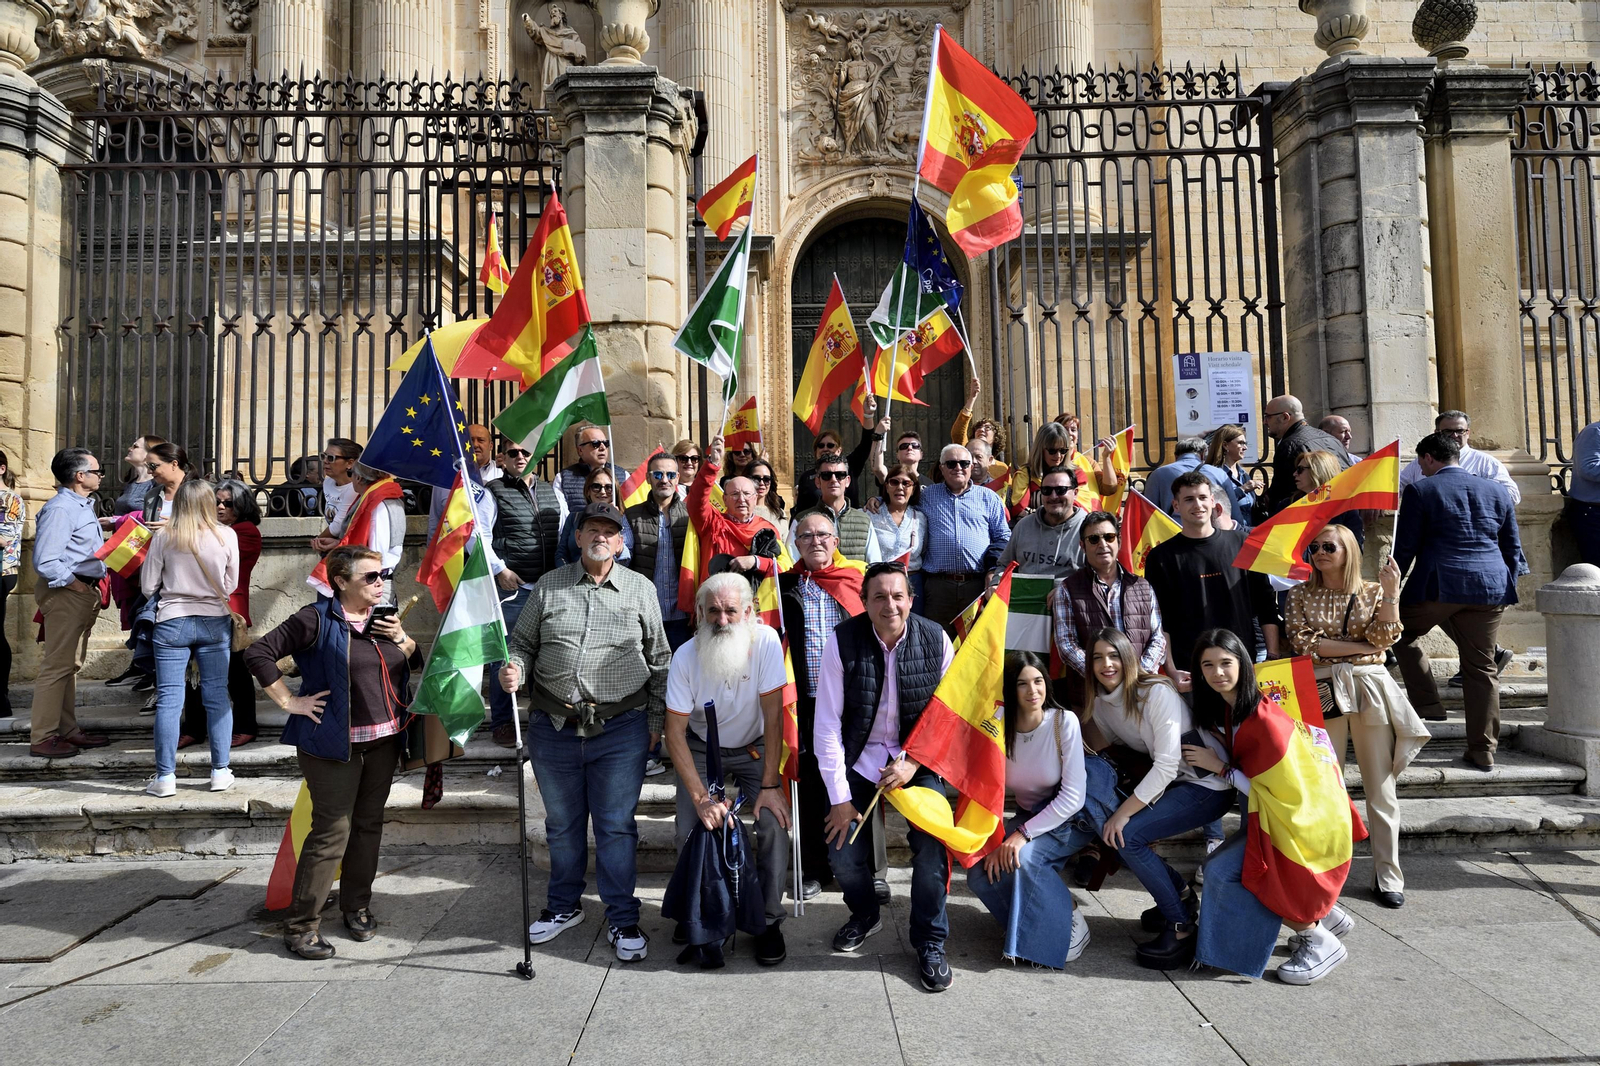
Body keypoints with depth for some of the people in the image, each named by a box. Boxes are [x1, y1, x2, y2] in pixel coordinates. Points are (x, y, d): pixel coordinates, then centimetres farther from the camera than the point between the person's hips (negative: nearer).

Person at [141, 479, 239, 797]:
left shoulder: (164, 538, -5)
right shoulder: (227, 536, -5)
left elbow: (148, 586, 1)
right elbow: (231, 585, 4)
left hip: (172, 623, 0)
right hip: (215, 622, 1)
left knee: (168, 699, 5)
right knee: (217, 697, 7)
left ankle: (165, 776, 9)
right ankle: (220, 772, 12)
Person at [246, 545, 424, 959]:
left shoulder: (384, 618, 10)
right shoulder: (317, 619, -11)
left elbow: (417, 662, 18)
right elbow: (258, 653, -12)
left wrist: (401, 639, -2)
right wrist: (289, 701, -12)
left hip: (384, 741, 6)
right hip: (334, 744, -6)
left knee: (369, 825, 14)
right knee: (332, 831, -4)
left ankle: (357, 906, 31)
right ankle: (300, 925, 10)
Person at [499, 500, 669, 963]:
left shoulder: (641, 589, 4)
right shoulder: (549, 586, 6)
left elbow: (659, 659, 7)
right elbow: (522, 641, 12)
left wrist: (655, 722, 4)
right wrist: (514, 668, -11)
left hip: (621, 729, -2)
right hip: (554, 726, 2)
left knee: (617, 825, 3)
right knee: (562, 822, 16)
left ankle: (622, 918, 19)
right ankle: (564, 905, 35)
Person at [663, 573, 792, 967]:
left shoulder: (766, 641, -24)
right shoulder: (686, 656, -22)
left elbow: (773, 715, -20)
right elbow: (675, 732, -19)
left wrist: (770, 784, -22)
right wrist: (701, 797, -27)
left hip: (755, 748, 0)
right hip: (703, 749, 1)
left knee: (774, 822, -19)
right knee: (690, 830, -17)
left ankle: (769, 920, 3)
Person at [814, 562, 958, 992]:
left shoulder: (935, 640, -9)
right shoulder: (843, 641, -14)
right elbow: (827, 723, -11)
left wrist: (913, 763, -15)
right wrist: (839, 797, -11)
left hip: (918, 758, 0)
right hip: (860, 758, 0)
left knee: (932, 841, -19)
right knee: (843, 856, -8)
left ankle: (930, 943, 6)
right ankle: (864, 914, 28)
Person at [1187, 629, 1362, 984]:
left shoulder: (1265, 720, -26)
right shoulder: (1224, 709, 0)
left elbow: (1276, 789, -19)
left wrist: (1220, 767, -15)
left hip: (1303, 818, -9)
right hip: (1272, 813, 9)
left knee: (1224, 872, -15)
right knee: (1218, 866, 6)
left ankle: (1320, 942, 1)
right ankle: (1326, 915, 21)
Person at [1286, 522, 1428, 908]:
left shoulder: (1373, 592, 9)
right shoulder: (1300, 595, 7)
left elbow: (1384, 638, -6)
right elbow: (1304, 644, -4)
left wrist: (1391, 592, -12)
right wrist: (1360, 646, -5)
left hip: (1370, 689, 0)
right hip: (1323, 691, 0)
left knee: (1381, 786, 2)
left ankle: (1387, 875, 13)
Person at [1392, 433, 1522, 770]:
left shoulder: (1420, 491, -1)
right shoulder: (1496, 491, 14)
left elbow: (1405, 548, -3)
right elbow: (1513, 548, 17)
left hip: (1437, 586, -5)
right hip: (1491, 590, 5)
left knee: (1402, 632, 21)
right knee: (1482, 668, 9)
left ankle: (1427, 702, 12)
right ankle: (1483, 751, 13)